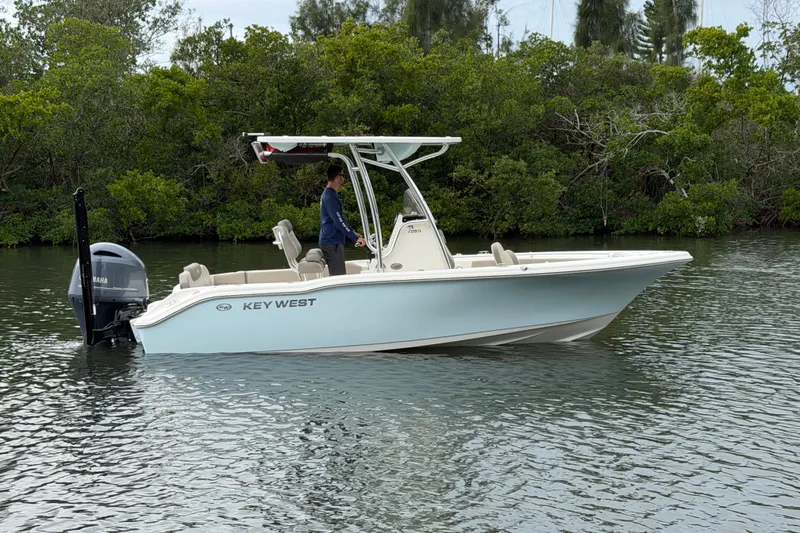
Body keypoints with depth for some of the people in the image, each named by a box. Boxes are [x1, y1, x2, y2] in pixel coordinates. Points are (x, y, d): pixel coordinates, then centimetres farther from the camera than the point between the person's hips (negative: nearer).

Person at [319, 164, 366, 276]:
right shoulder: (330, 196, -17)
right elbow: (339, 221, -22)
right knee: (339, 278, -11)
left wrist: (353, 233, 24)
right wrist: (356, 237, -18)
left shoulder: (328, 194, 17)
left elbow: (340, 217, 25)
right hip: (332, 242, -10)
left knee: (336, 276, 11)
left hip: (332, 241, 10)